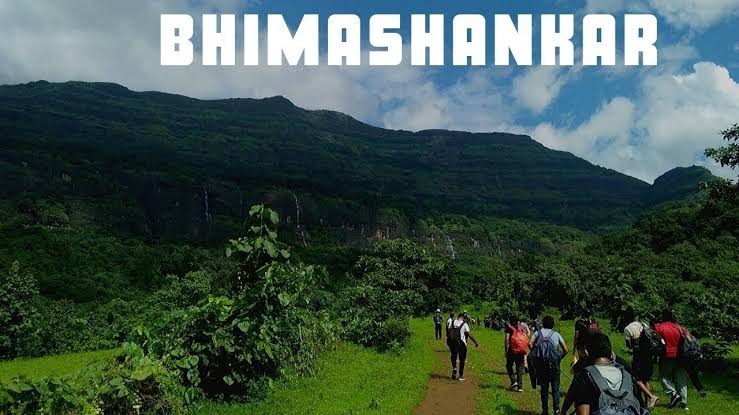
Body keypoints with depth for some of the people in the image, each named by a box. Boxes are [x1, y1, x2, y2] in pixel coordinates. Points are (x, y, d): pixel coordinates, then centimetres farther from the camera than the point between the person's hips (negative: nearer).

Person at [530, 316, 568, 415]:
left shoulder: (538, 332, 7)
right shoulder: (556, 334, 9)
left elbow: (530, 344, -8)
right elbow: (566, 350, 3)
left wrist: (535, 354, 5)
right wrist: (559, 358, 14)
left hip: (542, 363, 0)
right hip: (554, 364, 0)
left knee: (544, 387, 9)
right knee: (555, 387, 6)